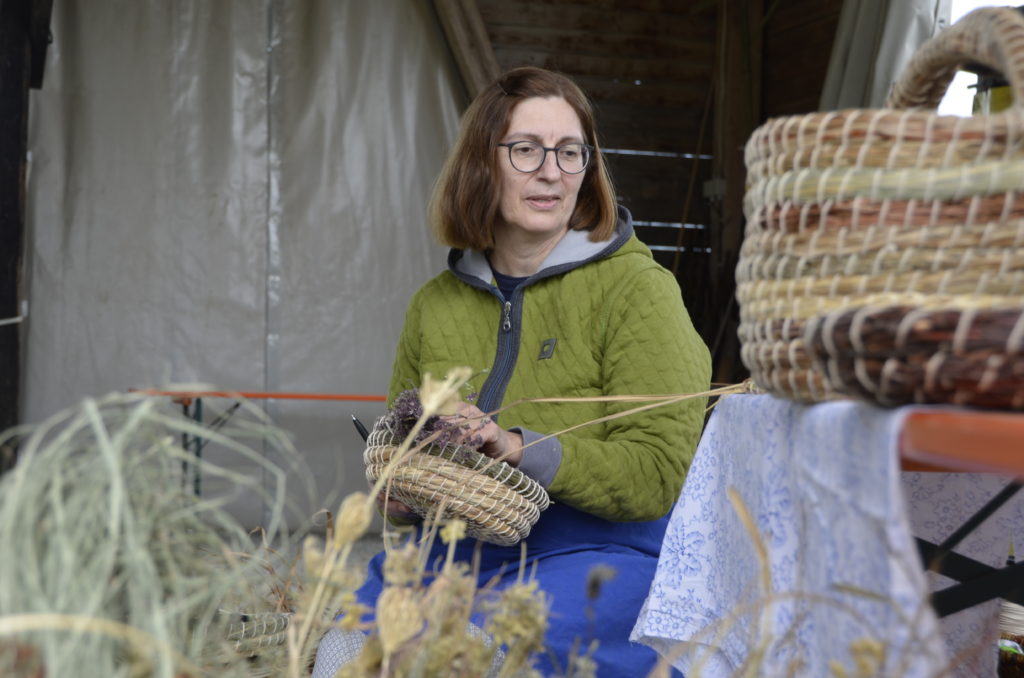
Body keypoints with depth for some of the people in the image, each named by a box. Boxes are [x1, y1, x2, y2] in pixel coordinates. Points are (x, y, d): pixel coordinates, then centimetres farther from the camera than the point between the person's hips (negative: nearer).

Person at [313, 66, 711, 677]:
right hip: (458, 547, 4)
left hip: (602, 550, -4)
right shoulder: (435, 305, 13)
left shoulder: (636, 289, -4)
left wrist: (521, 450, -22)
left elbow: (657, 473, -11)